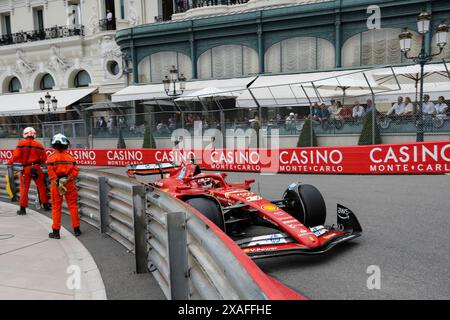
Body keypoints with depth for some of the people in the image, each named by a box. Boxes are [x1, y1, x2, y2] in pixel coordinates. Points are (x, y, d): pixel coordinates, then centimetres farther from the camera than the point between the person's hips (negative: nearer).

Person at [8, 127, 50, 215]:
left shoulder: (21, 143, -4)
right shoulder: (39, 145, 1)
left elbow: (16, 156, -10)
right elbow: (44, 158, 0)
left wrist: (10, 163, 6)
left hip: (25, 168, -1)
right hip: (36, 168, 1)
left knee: (24, 188, 7)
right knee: (41, 187, 12)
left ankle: (23, 208, 9)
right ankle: (46, 205, 19)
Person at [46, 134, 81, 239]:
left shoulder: (51, 157, -6)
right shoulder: (71, 157, 0)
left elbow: (51, 172, -15)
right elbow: (75, 171, -9)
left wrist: (57, 182, -12)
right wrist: (68, 179, -11)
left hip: (56, 184, -1)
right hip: (69, 184, 1)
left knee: (56, 207, 8)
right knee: (73, 206, 10)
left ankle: (56, 231, 14)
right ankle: (76, 229, 16)